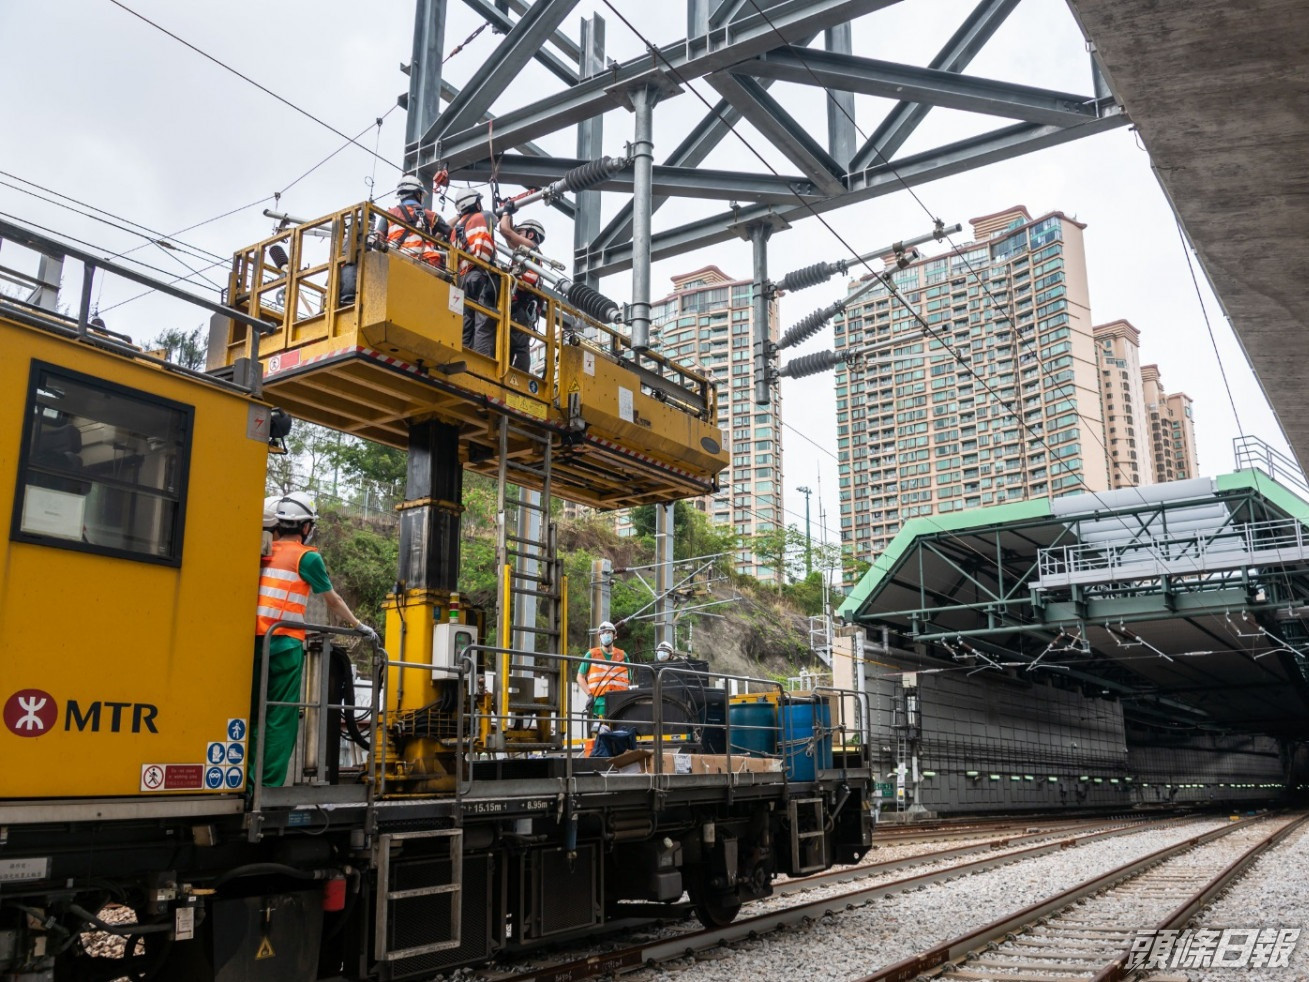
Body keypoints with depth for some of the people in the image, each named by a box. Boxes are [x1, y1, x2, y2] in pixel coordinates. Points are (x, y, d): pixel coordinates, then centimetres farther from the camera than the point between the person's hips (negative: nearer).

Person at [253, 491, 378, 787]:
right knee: (281, 718, -1)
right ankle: (270, 784, -2)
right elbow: (332, 601, 7)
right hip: (284, 644, -6)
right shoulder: (306, 557, -2)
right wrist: (359, 626, 18)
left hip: (256, 641, 6)